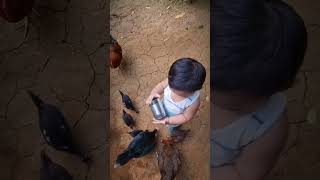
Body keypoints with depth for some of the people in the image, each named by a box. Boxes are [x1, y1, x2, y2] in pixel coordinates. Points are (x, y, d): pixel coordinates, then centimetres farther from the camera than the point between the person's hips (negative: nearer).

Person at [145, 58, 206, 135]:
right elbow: (162, 85, -15)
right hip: (163, 110, 3)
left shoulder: (193, 102, -43)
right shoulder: (172, 81, -36)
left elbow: (186, 117, -27)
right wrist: (153, 93, -33)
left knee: (171, 128, 31)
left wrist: (168, 120, -34)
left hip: (173, 120, -3)